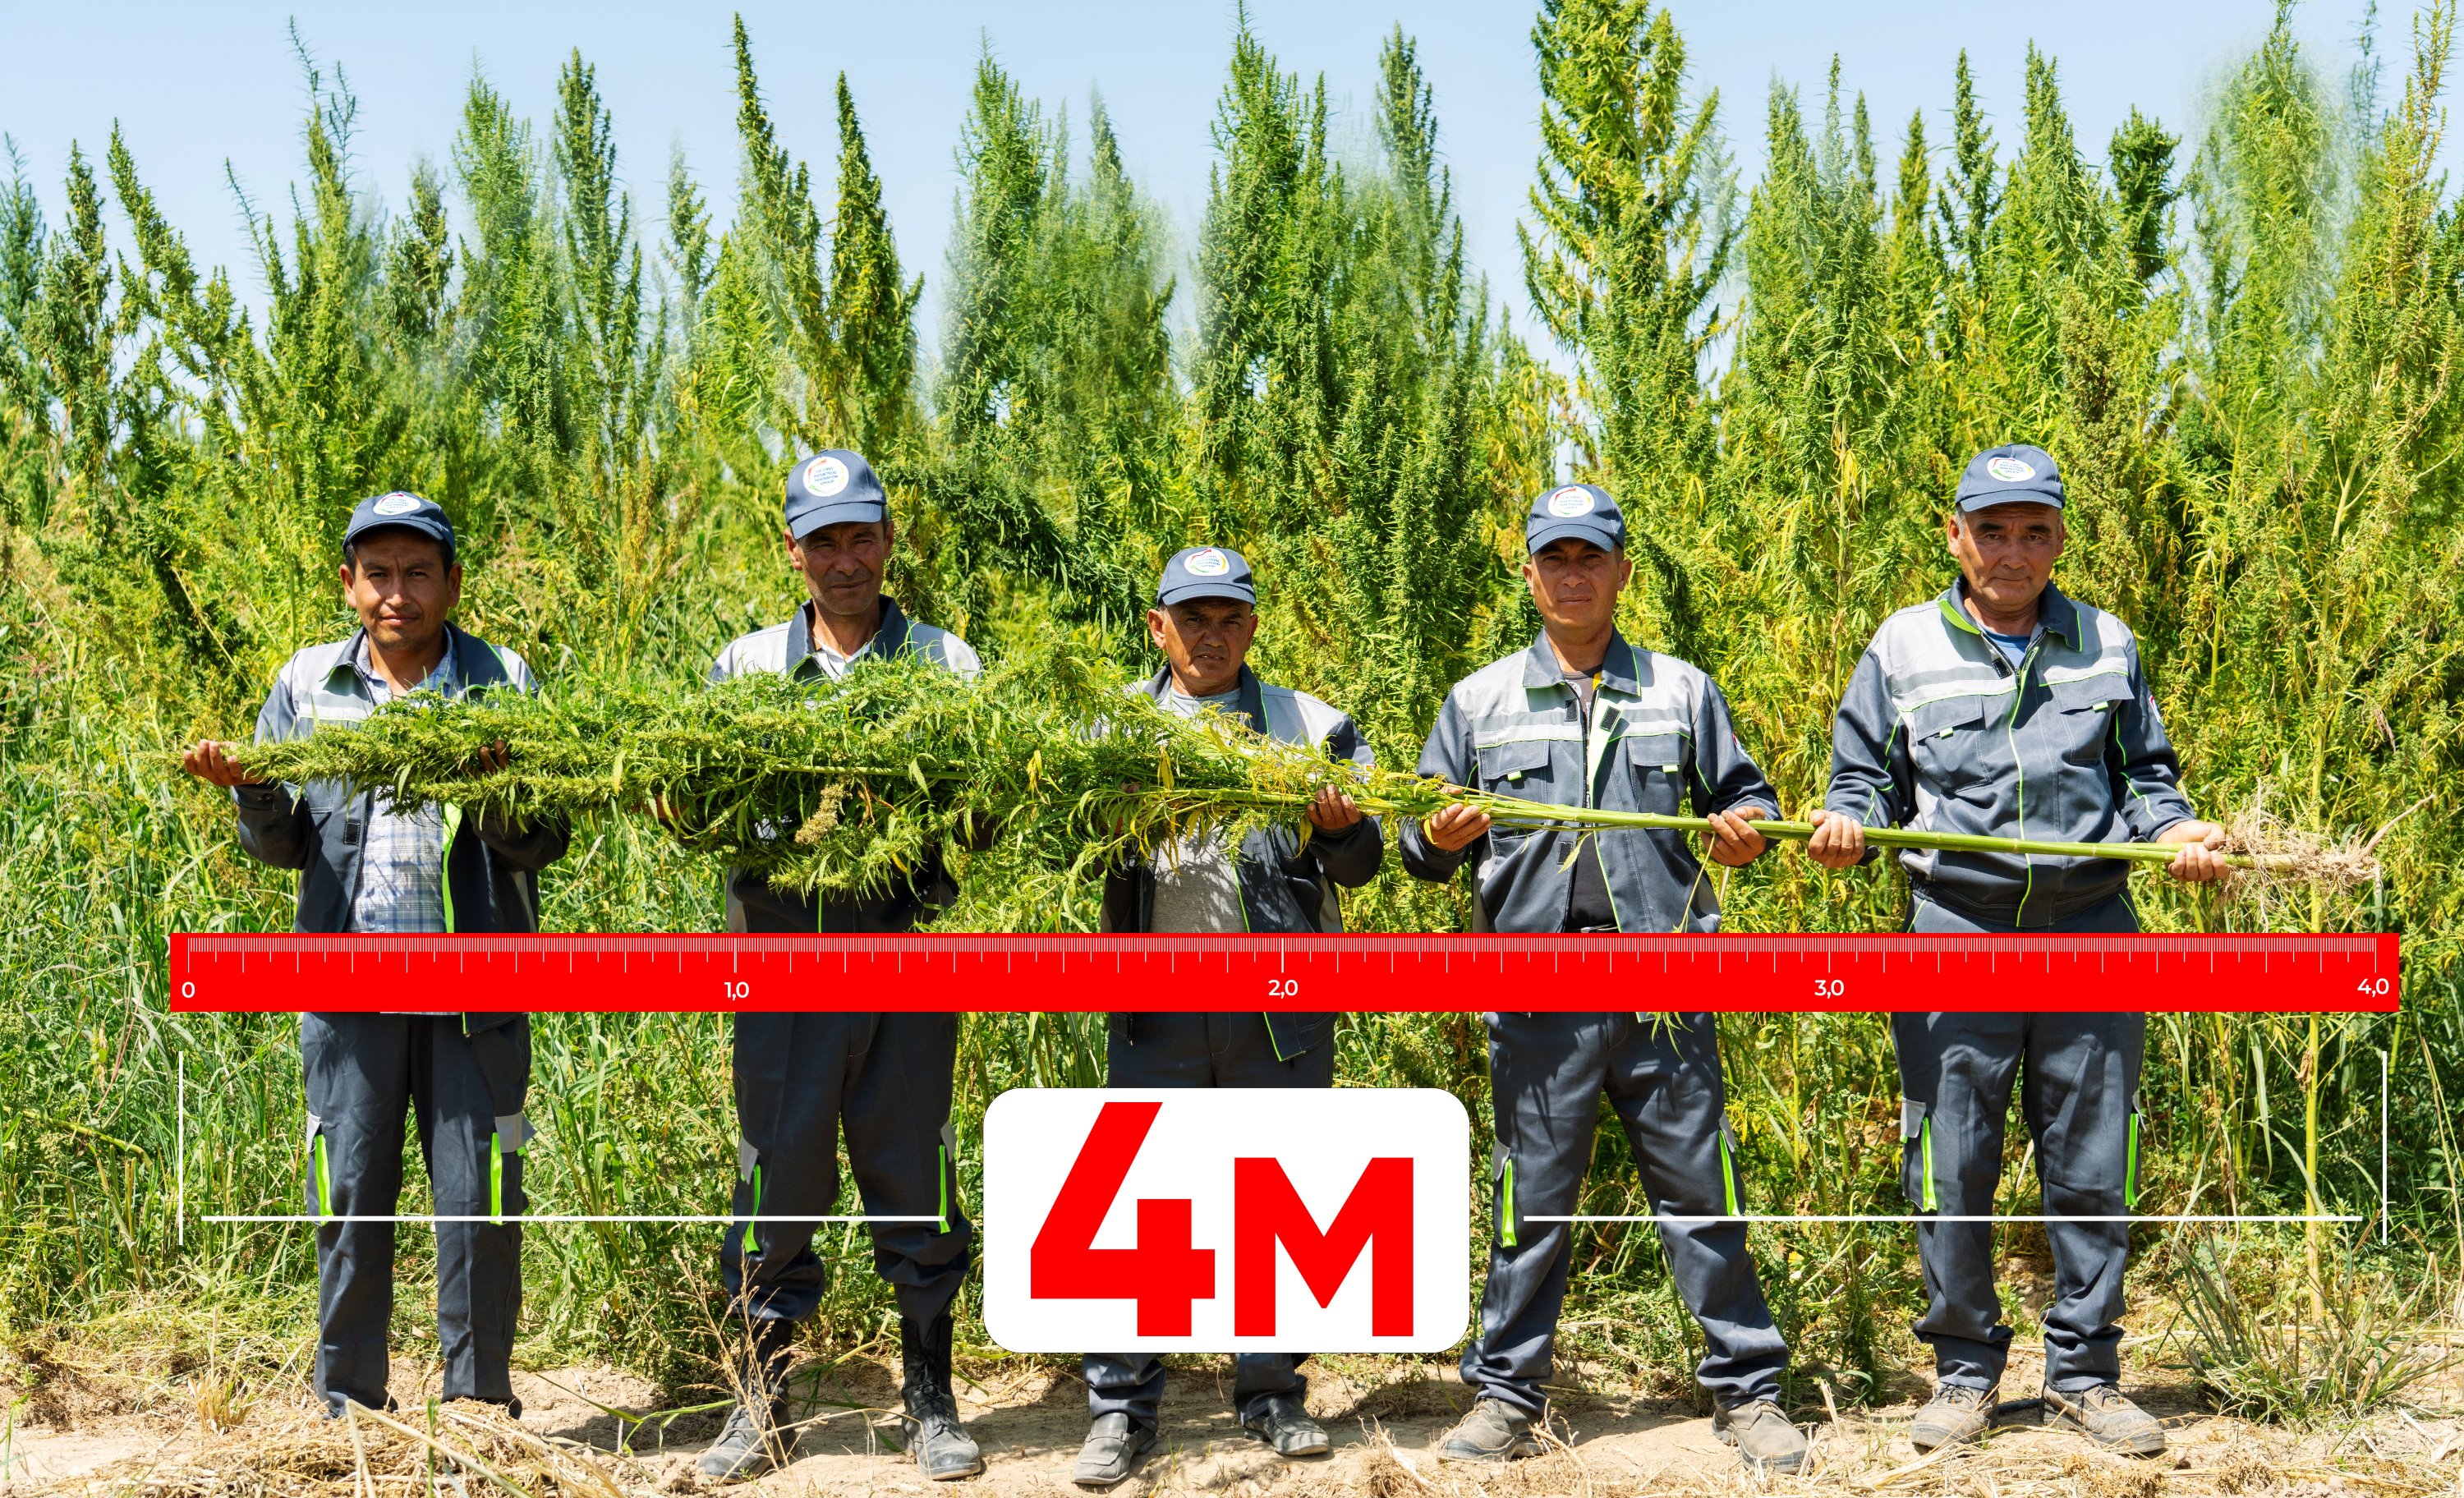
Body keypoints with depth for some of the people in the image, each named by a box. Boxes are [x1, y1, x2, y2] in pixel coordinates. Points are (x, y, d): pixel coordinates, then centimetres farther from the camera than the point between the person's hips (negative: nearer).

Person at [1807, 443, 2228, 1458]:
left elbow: (2145, 777, 18)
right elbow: (1867, 776, 12)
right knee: (1951, 1167, 1)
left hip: (2090, 930, 1)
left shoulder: (2107, 646, 13)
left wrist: (2176, 829, -2)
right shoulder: (1904, 648, 9)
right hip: (1955, 927, -1)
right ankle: (1965, 1371, 16)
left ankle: (2084, 1373, 19)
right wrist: (1846, 821, -9)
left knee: (2092, 1165, 6)